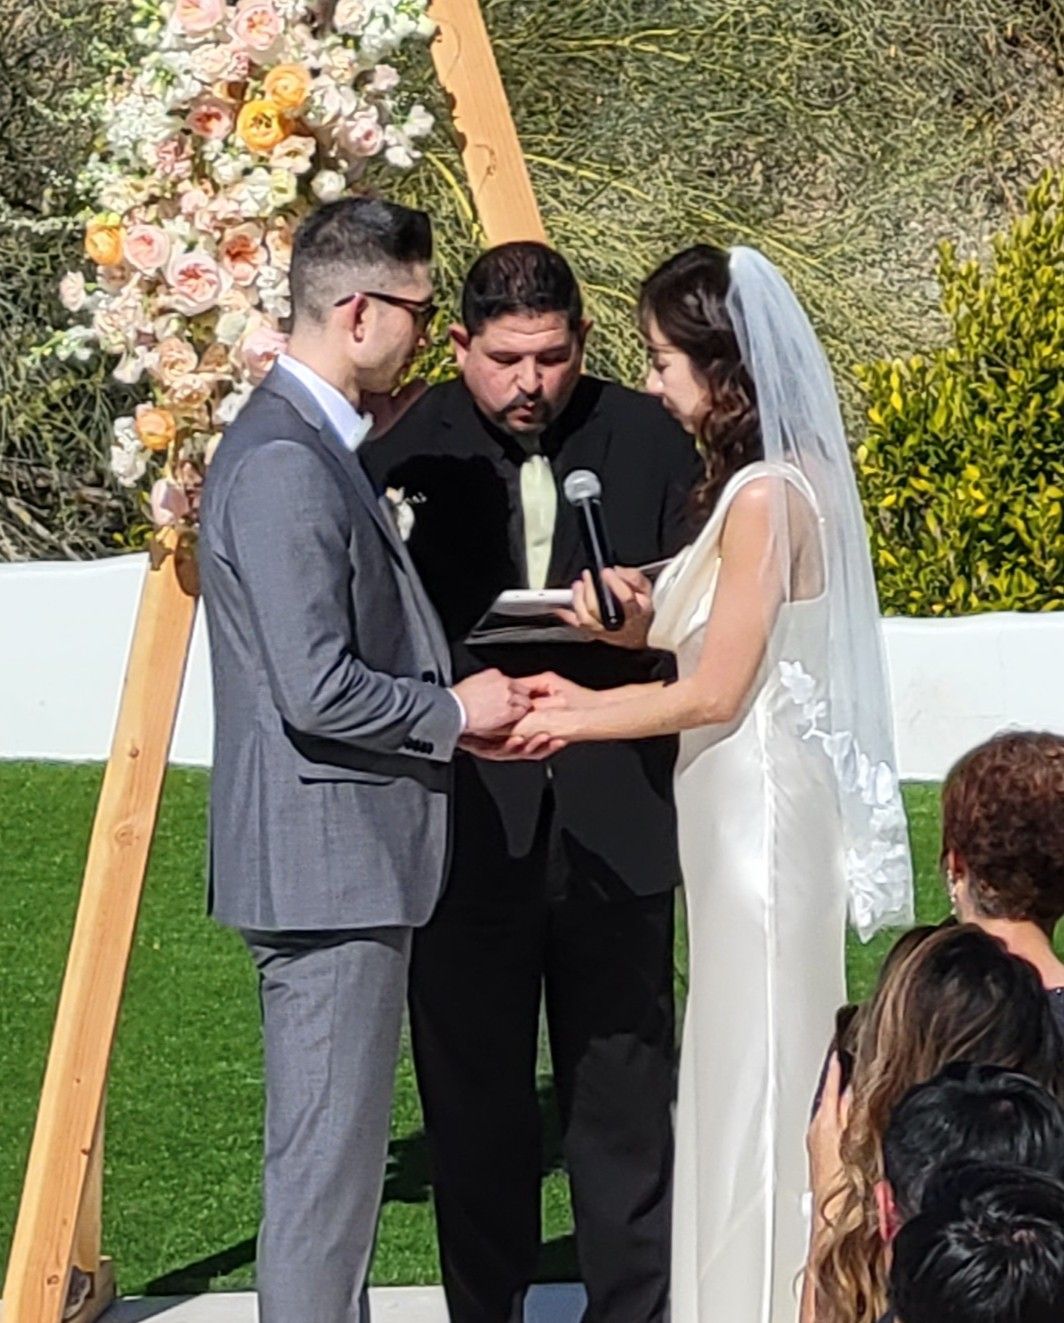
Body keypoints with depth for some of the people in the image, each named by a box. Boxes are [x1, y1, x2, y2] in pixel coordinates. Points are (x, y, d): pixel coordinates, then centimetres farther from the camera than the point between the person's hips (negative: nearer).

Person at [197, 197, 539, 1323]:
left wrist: (462, 700, 9)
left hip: (349, 858, 11)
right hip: (324, 862, -11)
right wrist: (456, 713, -10)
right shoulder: (284, 466, -19)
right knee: (325, 1157, -5)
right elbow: (317, 691, -24)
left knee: (337, 1148, 16)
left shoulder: (311, 444, 14)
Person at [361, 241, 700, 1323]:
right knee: (472, 1093, 7)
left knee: (625, 1088, 8)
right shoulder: (408, 452, -3)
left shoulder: (647, 441, 3)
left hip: (615, 818, 1)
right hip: (464, 819, -1)